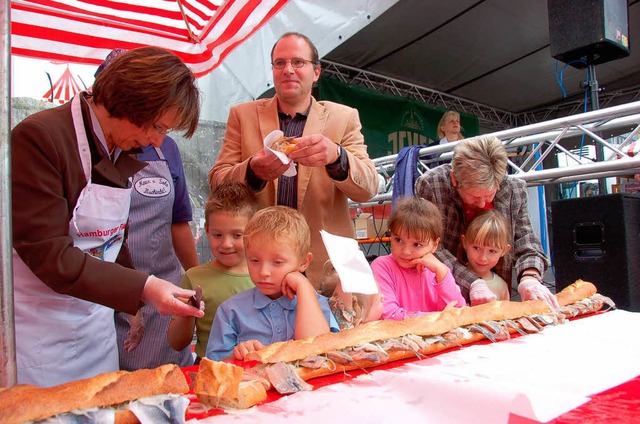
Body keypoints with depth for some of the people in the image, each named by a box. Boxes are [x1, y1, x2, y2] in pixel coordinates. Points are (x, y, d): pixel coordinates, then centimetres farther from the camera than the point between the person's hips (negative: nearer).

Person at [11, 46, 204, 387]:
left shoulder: (121, 149, 3)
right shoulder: (39, 137, -19)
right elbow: (48, 254, -22)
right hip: (37, 333, -6)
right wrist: (142, 289, -27)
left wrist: (133, 305, 9)